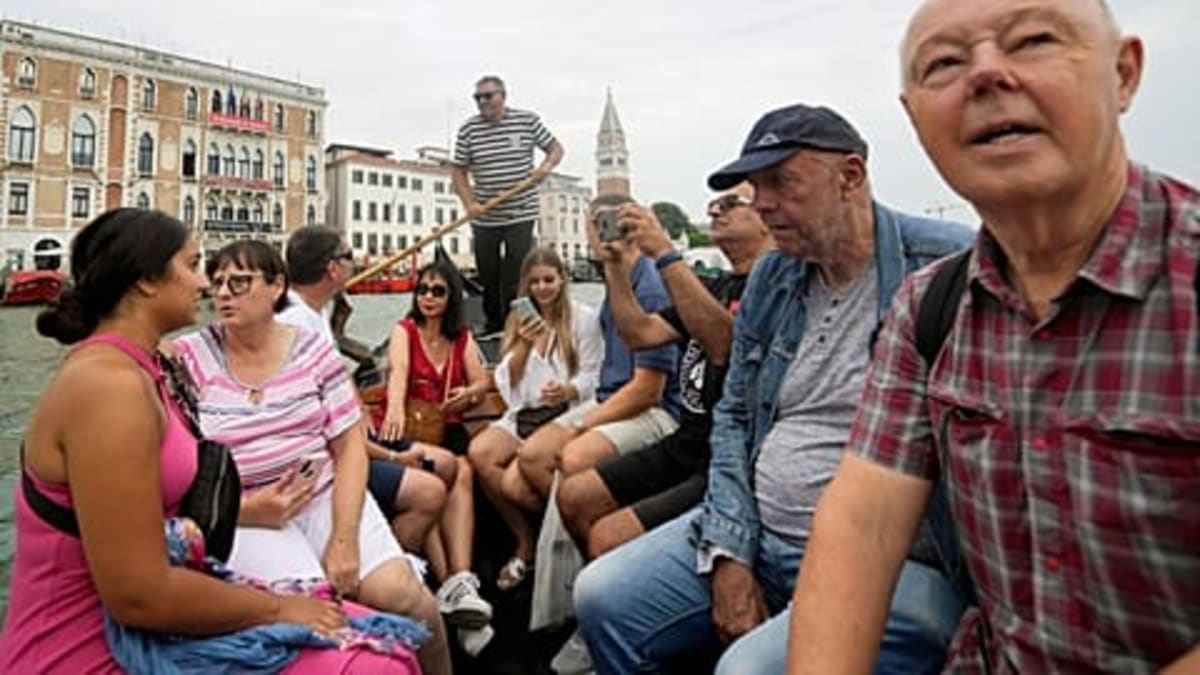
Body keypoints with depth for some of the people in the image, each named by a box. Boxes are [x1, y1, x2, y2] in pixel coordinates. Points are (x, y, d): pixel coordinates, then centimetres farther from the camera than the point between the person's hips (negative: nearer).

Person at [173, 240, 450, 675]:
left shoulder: (312, 349, 3)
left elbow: (349, 445, 0)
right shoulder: (187, 359, 0)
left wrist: (344, 538, -11)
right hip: (242, 517, -1)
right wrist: (245, 509, -16)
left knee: (404, 597, -14)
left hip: (327, 496, 2)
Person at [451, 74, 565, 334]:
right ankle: (494, 323, 27)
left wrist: (547, 165, -12)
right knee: (488, 276, 10)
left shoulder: (528, 120, 1)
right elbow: (458, 171, 3)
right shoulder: (468, 129, 2)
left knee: (516, 277, -6)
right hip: (484, 219, 2)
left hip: (520, 215, -2)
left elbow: (555, 147, 10)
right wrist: (469, 203, -12)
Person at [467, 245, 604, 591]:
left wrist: (568, 390, -24)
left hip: (565, 415, -5)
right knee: (479, 453, -24)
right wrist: (524, 344, -7)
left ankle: (531, 545, 0)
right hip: (522, 415, 5)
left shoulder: (584, 317, 4)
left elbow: (591, 378, -2)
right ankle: (525, 540, -6)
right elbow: (506, 383, 9)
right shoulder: (519, 319, 18)